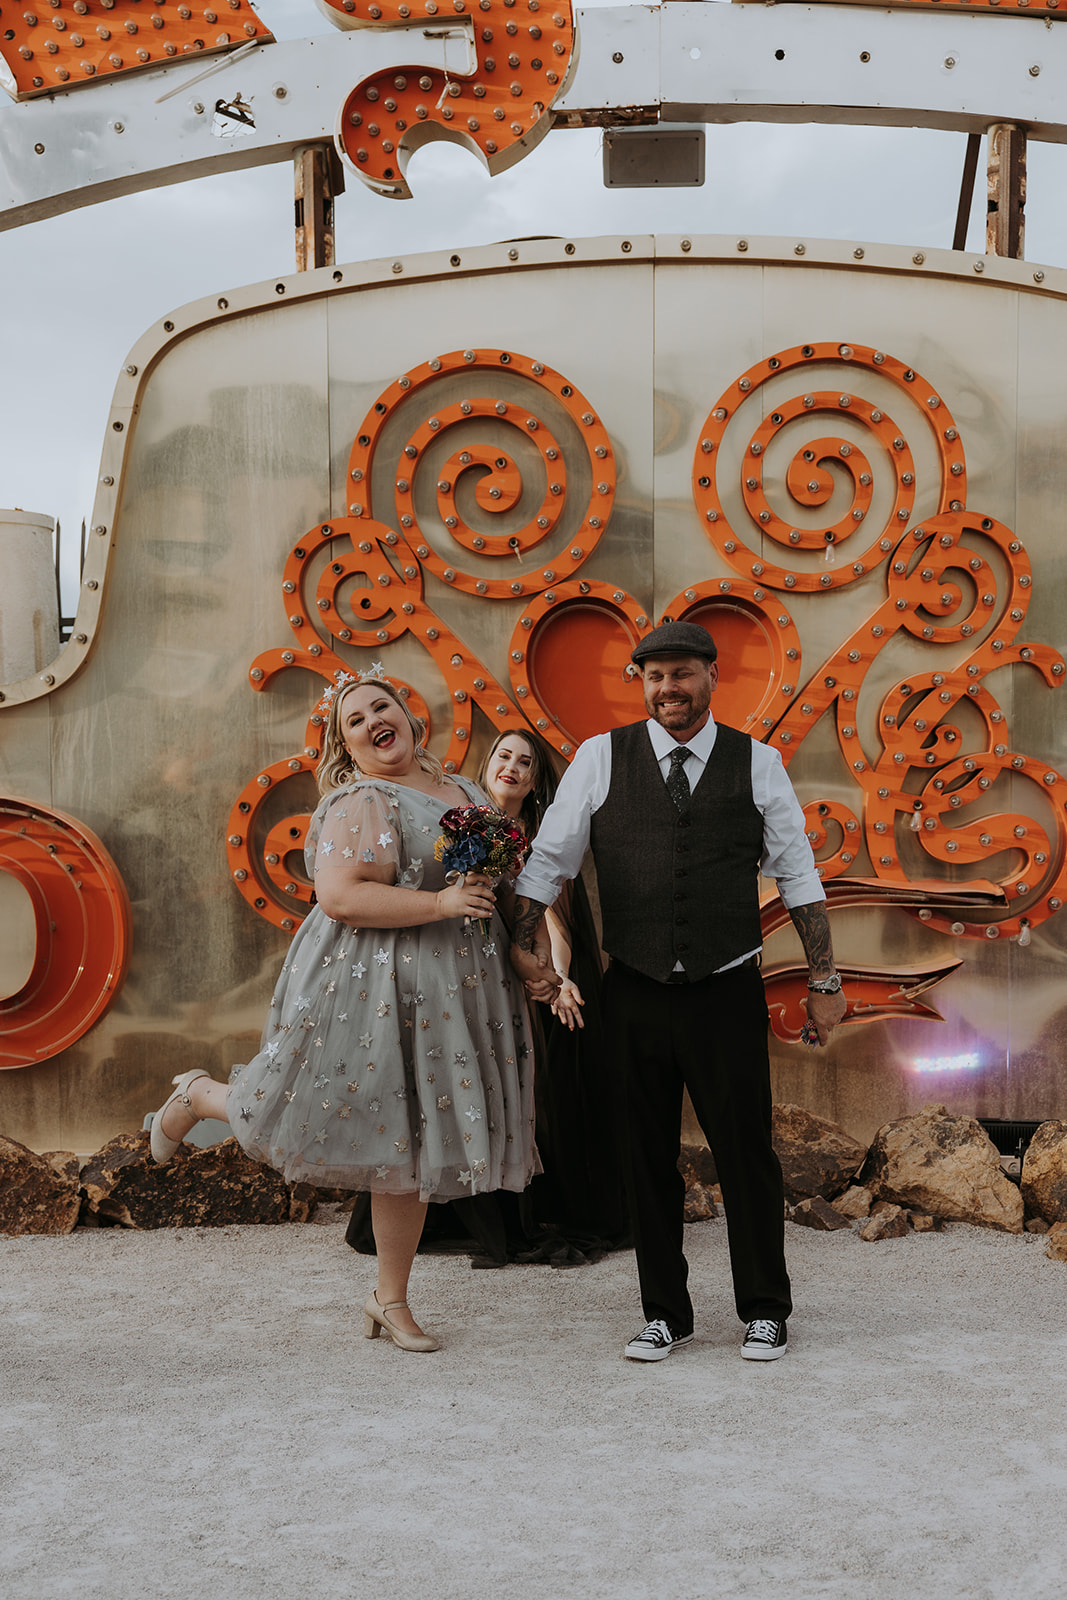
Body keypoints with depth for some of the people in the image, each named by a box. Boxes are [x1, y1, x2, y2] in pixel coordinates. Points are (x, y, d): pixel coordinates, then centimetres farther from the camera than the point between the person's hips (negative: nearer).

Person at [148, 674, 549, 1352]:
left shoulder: (464, 792, 14)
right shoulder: (359, 802, -11)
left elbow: (495, 878, 27)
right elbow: (339, 896, -22)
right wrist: (439, 903, -23)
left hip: (453, 992, 7)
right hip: (374, 985, -6)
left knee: (410, 1143, 9)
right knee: (320, 1120, 4)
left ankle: (391, 1300, 20)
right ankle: (198, 1096, 33)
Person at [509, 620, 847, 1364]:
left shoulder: (758, 763, 3)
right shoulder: (600, 758, 2)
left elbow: (799, 875, 6)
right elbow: (550, 857, 6)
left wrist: (825, 980, 4)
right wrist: (520, 942, -3)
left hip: (728, 993, -1)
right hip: (635, 995, 1)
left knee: (746, 1150, 5)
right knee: (648, 1156, 9)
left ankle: (765, 1310, 22)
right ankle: (665, 1314, 23)